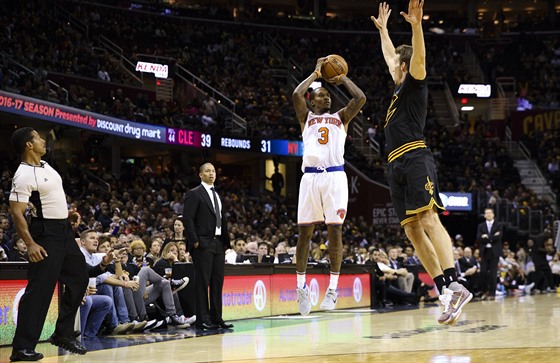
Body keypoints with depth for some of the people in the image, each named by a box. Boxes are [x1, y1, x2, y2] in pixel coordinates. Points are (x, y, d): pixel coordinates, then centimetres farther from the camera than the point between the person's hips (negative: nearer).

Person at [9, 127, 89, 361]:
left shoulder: (45, 166, 10)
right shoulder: (23, 175, -18)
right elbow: (17, 213, -22)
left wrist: (68, 211, 19)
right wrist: (30, 244, -28)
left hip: (63, 230, 10)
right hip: (45, 232, -10)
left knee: (78, 278, 15)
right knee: (39, 289, -10)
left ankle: (63, 334, 22)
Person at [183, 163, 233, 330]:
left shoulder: (217, 195, 20)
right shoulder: (194, 194, -3)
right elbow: (187, 218, -10)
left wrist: (226, 242, 13)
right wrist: (195, 241, -15)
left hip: (218, 244, 7)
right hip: (203, 244, -7)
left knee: (217, 282, 7)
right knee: (203, 282, -6)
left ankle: (216, 318, 12)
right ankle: (202, 319, -4)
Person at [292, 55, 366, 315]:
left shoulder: (340, 117, 19)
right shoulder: (306, 117, 18)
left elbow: (360, 98, 4)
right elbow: (296, 95, -1)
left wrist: (342, 78, 14)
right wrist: (316, 73, 10)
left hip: (335, 176, 0)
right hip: (310, 176, 0)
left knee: (334, 230, -6)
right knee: (304, 232, 1)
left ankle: (333, 288, -4)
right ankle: (301, 286, 11)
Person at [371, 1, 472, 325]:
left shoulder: (415, 82, 6)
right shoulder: (401, 88, 27)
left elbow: (418, 58, -15)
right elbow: (390, 55, 43)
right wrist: (383, 28, 51)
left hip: (415, 159, -9)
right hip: (397, 166, 9)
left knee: (428, 219, -22)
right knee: (412, 230, -1)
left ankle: (455, 284, -34)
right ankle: (445, 293, -6)